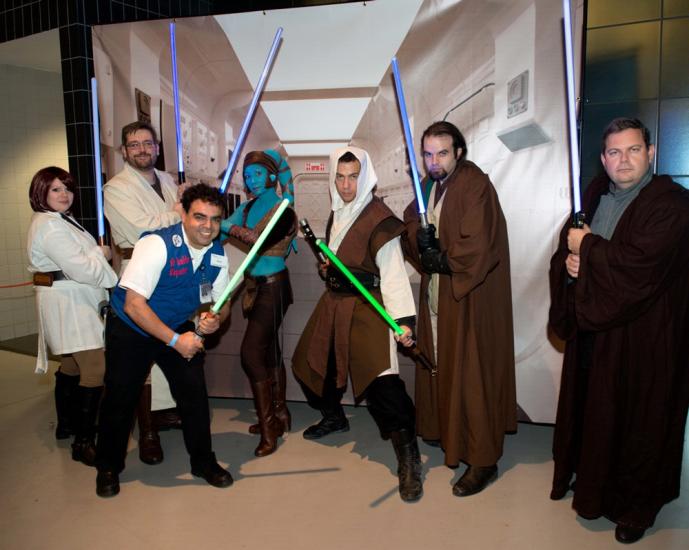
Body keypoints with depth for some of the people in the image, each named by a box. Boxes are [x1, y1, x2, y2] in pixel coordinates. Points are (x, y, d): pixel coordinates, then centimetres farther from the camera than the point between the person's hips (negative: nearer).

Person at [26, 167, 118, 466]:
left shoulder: (59, 220, 16)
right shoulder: (49, 226, -18)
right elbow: (81, 269, -23)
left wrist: (96, 254, 4)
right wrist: (101, 254, -7)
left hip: (73, 302, 11)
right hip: (68, 303, -11)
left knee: (72, 363, 21)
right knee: (94, 369, -13)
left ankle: (66, 424, 37)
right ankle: (83, 442, -6)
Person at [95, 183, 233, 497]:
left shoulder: (217, 253, -9)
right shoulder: (157, 245, -28)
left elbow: (222, 302, 2)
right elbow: (134, 304, -30)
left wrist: (216, 319, -23)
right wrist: (175, 341, -29)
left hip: (179, 329, 4)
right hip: (130, 329, -4)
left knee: (195, 393, 0)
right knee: (120, 399, 5)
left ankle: (203, 462, 21)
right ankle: (108, 468, 29)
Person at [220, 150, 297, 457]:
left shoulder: (283, 208, -11)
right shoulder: (249, 207, 10)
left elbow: (262, 240, -27)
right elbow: (223, 228, -1)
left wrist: (229, 227, -29)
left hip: (272, 287, -7)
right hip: (255, 286, 8)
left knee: (251, 352, -12)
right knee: (269, 351, 15)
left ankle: (269, 429, -2)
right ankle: (278, 417, 29)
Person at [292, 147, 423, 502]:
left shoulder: (378, 217, -14)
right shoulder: (338, 214, 11)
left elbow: (393, 272, -22)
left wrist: (402, 318, -30)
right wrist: (327, 266, 9)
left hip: (365, 307, -8)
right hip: (333, 303, 9)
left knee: (381, 382, -18)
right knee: (308, 363, 18)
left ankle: (409, 462, -6)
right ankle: (334, 418, 44)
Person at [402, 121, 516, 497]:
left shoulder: (475, 185, -17)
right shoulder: (429, 185, 10)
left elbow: (478, 247, -25)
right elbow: (410, 222, 11)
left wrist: (442, 259, -12)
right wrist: (420, 237, -11)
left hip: (470, 297, -8)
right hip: (436, 292, 8)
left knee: (470, 373, -3)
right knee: (439, 363, 17)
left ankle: (483, 459, 8)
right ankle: (442, 427, 36)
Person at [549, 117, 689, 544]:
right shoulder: (595, 194, 8)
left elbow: (640, 263, -26)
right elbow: (566, 247, 12)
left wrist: (588, 247, -14)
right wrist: (569, 263, -10)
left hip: (641, 336, -6)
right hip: (591, 326, 6)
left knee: (636, 419, 8)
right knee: (589, 409, 16)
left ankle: (637, 505, 28)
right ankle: (591, 480, 38)